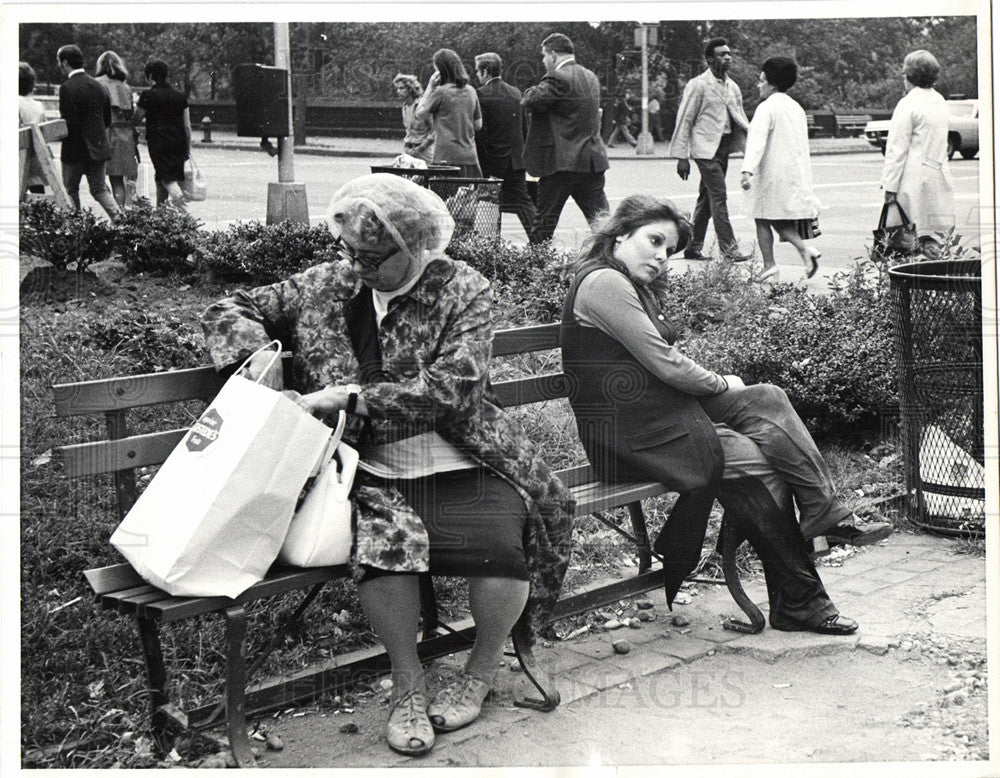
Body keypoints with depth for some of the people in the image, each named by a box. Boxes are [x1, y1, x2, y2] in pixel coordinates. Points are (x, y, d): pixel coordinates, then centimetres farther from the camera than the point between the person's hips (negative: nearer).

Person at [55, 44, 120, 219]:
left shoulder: (67, 88, -15)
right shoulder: (98, 85, 7)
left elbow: (69, 123, -19)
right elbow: (107, 120, 11)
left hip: (76, 148, -6)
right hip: (98, 147, 6)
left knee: (70, 190, 9)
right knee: (100, 189, 9)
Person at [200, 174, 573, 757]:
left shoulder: (465, 291, 0)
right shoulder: (329, 284, 10)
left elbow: (453, 387, -13)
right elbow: (230, 310, 19)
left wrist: (351, 397, -17)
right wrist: (255, 353, -5)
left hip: (464, 468, -1)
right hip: (376, 472, 1)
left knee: (500, 546, -29)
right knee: (385, 542, -32)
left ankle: (484, 669, 5)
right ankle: (408, 684, -5)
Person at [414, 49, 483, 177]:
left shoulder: (441, 92, -8)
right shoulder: (471, 91, 10)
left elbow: (419, 114, 3)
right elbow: (478, 124, 15)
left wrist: (430, 87, 4)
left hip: (448, 156, -6)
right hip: (470, 156, 6)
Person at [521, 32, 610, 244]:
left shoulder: (558, 78, -13)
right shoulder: (591, 78, 13)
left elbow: (530, 101, -17)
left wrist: (534, 90, 5)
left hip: (562, 162, -7)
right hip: (593, 159, 7)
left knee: (545, 221, 2)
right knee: (601, 219, 6)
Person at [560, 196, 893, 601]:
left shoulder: (634, 285, 20)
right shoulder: (603, 282, -15)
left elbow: (666, 366, 15)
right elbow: (666, 365, -16)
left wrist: (718, 385, -2)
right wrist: (723, 385, -1)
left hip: (666, 410, 10)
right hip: (631, 437, -10)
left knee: (768, 399, -7)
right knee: (760, 462, -18)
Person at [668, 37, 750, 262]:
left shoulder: (733, 87, 15)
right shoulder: (697, 85, -7)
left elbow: (740, 118, 20)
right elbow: (684, 121, -7)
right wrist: (681, 157, -11)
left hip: (724, 147, 8)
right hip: (705, 148, -7)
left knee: (707, 198, 11)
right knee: (718, 197, -12)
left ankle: (693, 247, 19)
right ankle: (729, 249, -12)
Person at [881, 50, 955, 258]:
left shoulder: (908, 104, -11)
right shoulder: (940, 102, 13)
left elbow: (897, 149, -13)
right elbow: (942, 144, 17)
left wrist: (890, 186, -11)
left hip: (914, 177, -8)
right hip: (938, 175, 8)